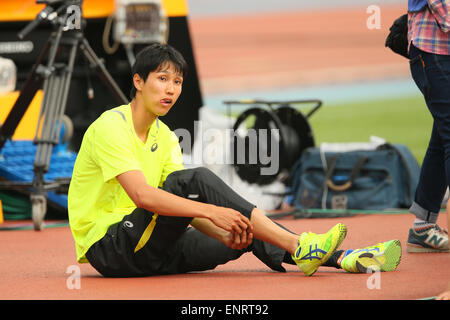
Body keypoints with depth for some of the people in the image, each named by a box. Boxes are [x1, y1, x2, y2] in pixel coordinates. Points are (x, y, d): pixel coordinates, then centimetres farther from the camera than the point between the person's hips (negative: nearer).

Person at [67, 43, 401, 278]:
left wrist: (224, 232, -16)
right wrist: (211, 211, -31)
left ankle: (342, 259, -13)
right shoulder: (112, 126, -12)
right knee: (197, 178, -25)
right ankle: (298, 246, -28)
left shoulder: (164, 136, 15)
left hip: (151, 251, 8)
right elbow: (142, 195, -26)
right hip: (107, 247, -8)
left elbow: (185, 205, 4)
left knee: (246, 231, -8)